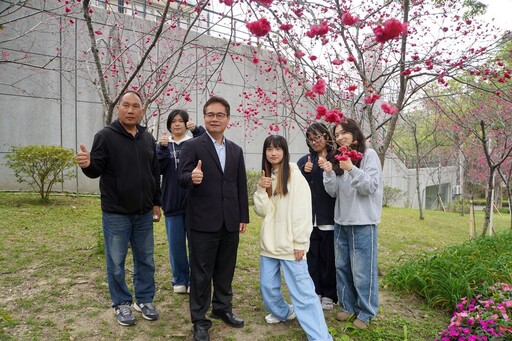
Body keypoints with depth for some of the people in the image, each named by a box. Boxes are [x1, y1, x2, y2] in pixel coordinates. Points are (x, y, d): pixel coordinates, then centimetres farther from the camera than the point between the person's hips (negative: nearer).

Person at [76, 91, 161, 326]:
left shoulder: (148, 139, 8)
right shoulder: (106, 136, -6)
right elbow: (97, 170, -9)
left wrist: (156, 203, 12)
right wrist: (87, 165, -32)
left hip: (144, 213, 4)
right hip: (116, 213, -4)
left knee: (145, 260, 12)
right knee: (116, 262, 8)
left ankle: (145, 300, 27)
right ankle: (122, 304, 25)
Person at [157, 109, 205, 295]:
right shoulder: (164, 145, 9)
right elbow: (158, 169, -6)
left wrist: (197, 130, -29)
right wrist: (163, 148, -17)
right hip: (172, 202, 2)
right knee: (176, 244, 9)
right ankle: (180, 280, 24)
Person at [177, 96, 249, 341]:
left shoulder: (236, 150, 10)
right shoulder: (192, 146, -5)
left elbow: (241, 186, 11)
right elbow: (181, 178, -12)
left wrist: (244, 216, 10)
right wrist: (192, 177, -36)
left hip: (230, 222, 5)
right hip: (203, 222, -4)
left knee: (226, 270, 17)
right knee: (201, 273, 7)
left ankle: (223, 308, 37)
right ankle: (200, 320, 22)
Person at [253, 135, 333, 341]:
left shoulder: (294, 175, -9)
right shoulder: (266, 177, 12)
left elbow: (302, 210, -12)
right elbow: (262, 211, 6)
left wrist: (300, 242, -14)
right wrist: (261, 190, -10)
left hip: (290, 243, -7)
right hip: (269, 242, 7)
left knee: (302, 291, -8)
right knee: (267, 286, 15)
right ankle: (282, 313, 41)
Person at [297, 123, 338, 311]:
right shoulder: (304, 160, 10)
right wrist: (303, 172, -13)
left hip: (329, 218, -2)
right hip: (309, 218, 3)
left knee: (329, 258, 7)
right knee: (311, 257, 8)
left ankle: (328, 294, 22)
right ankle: (314, 292, 23)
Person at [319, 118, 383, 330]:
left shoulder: (369, 155, -5)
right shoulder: (339, 158, 11)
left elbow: (370, 187, -14)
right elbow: (333, 192, 5)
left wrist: (352, 169, -26)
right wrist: (329, 172, -11)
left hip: (363, 223, -6)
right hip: (341, 222, 6)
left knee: (362, 270, 0)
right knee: (342, 267, 13)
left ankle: (365, 313, 15)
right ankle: (347, 306, 28)